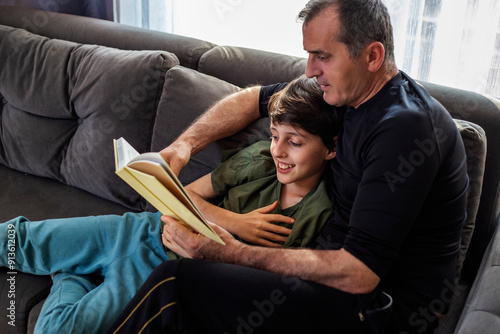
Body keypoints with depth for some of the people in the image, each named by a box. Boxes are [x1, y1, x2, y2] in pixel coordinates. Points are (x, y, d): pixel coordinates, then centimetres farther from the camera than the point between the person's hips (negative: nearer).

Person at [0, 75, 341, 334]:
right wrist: (235, 223, -18)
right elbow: (186, 195, 0)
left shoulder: (321, 218, -17)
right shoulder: (259, 158, -7)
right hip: (153, 230, 3)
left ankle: (74, 277, 15)